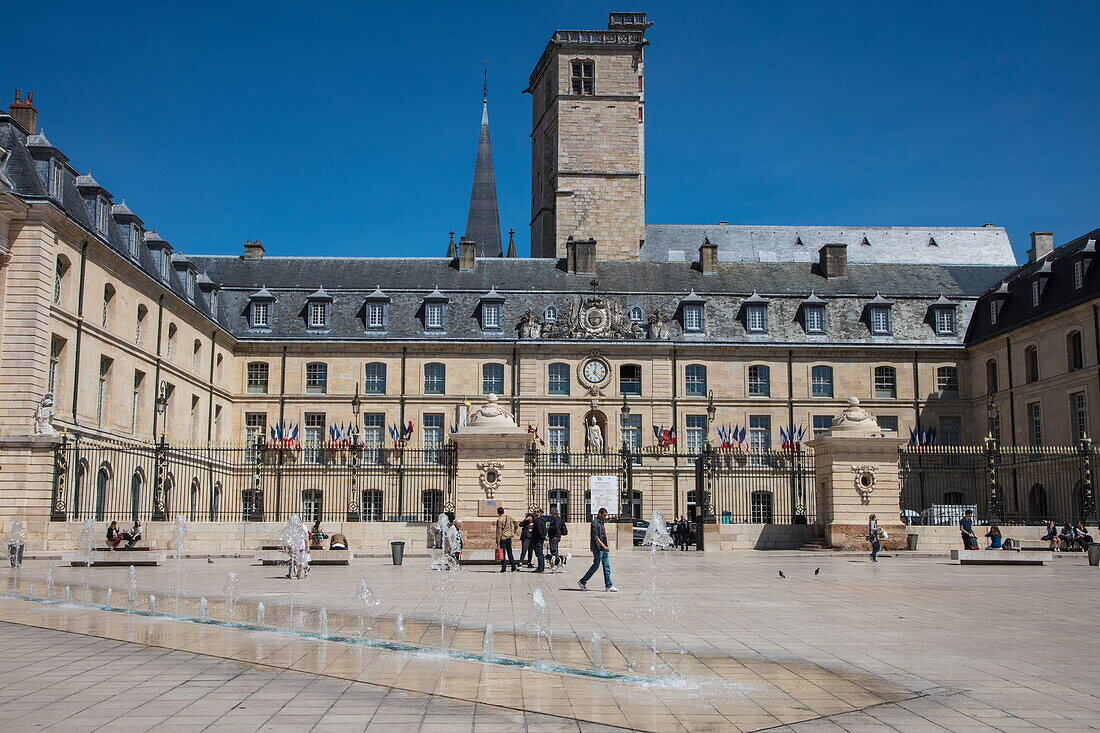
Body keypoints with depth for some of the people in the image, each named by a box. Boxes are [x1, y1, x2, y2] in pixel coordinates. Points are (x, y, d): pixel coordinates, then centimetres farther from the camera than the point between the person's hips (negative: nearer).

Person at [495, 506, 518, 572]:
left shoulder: (499, 520, -13)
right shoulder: (509, 518, 5)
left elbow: (499, 531, -13)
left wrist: (498, 542, -11)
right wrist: (513, 532, 21)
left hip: (502, 538, -6)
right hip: (509, 537, 6)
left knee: (503, 554, 2)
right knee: (510, 553, 13)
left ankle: (503, 568, 1)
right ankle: (513, 567, 12)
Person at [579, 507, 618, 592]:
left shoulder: (601, 522, 16)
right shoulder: (595, 523, -13)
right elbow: (595, 537, -20)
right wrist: (604, 546, -23)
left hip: (603, 549, 9)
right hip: (597, 548, -9)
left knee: (607, 567, 4)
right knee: (595, 566, -3)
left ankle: (608, 586, 4)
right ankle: (582, 582, 9)